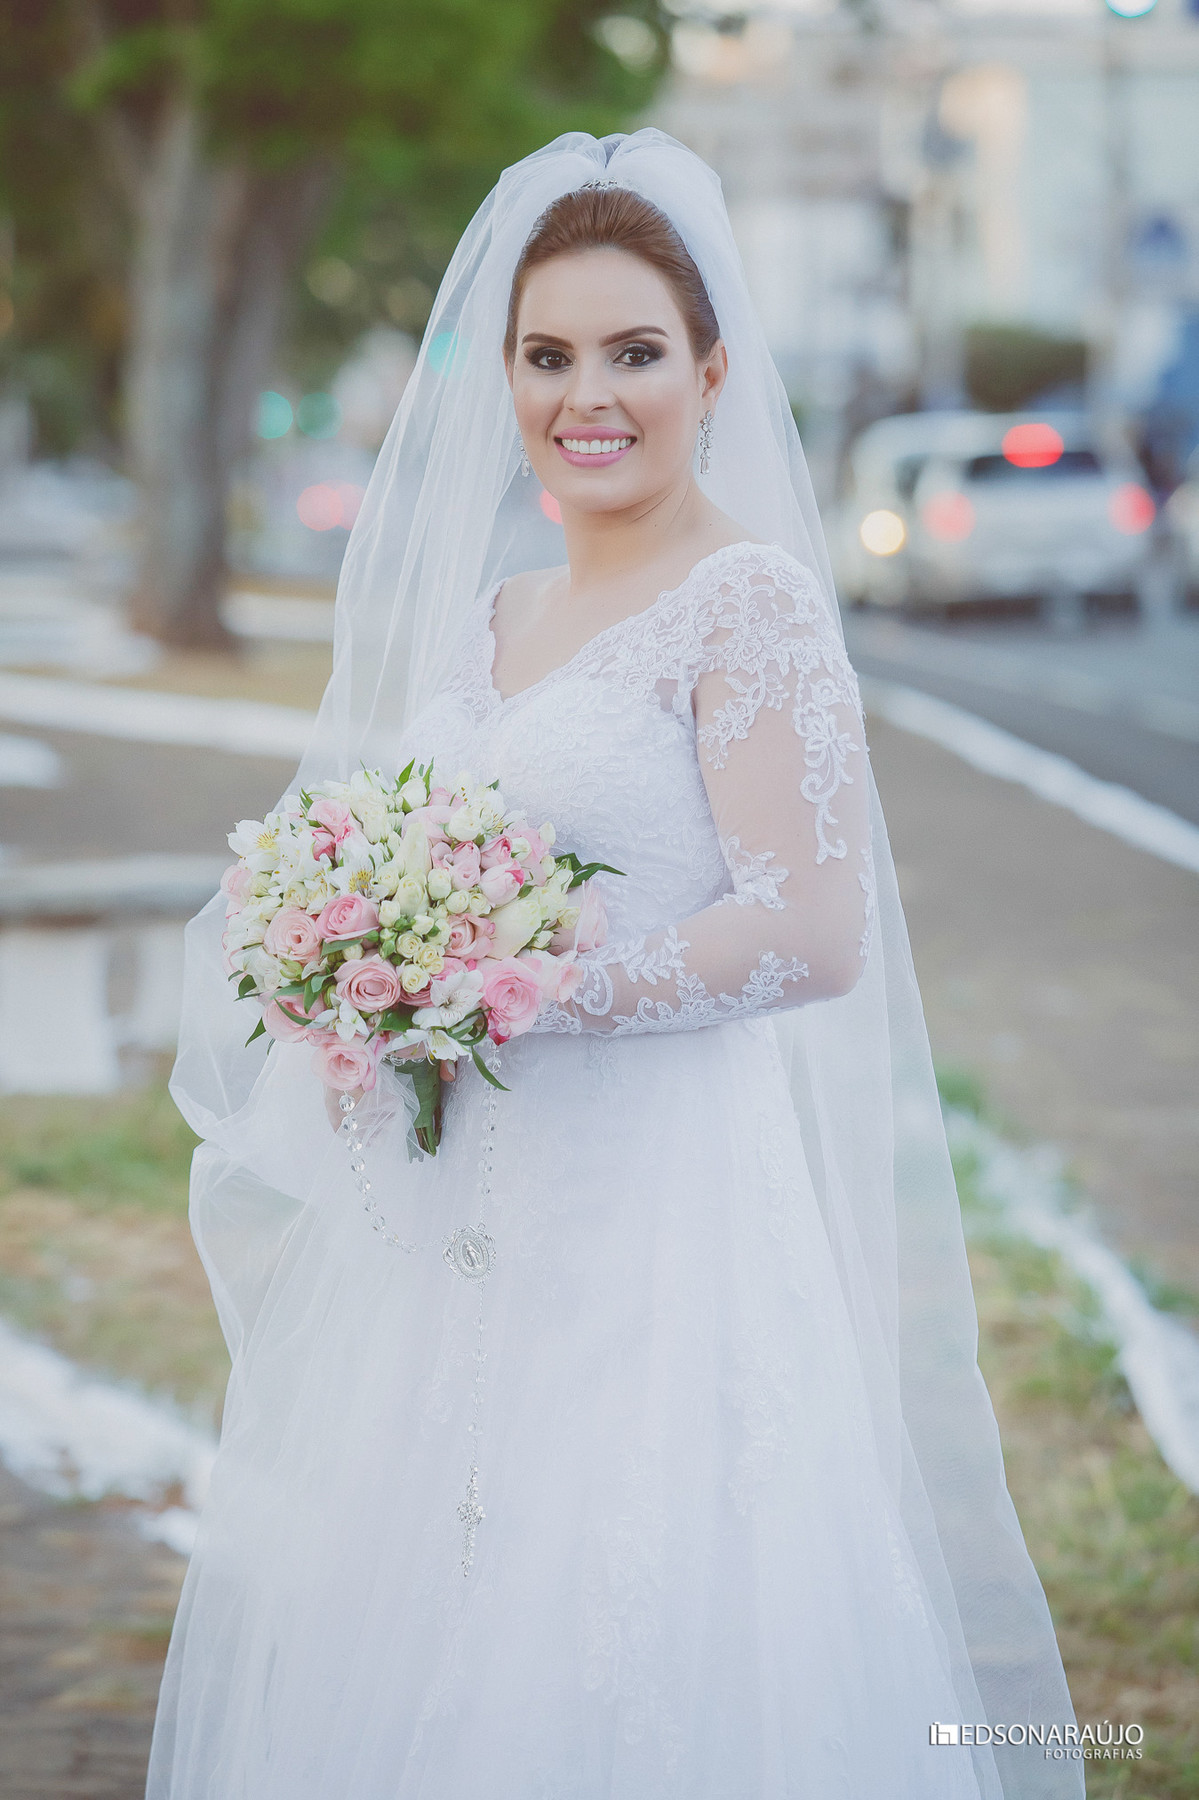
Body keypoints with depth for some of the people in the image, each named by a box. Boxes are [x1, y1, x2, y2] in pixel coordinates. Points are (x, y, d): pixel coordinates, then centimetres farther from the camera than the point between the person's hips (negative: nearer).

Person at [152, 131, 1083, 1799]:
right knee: (404, 1646, 13)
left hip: (652, 1220, -7)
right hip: (458, 1222, 8)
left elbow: (810, 938, -18)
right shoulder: (492, 609, 13)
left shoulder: (747, 600, -10)